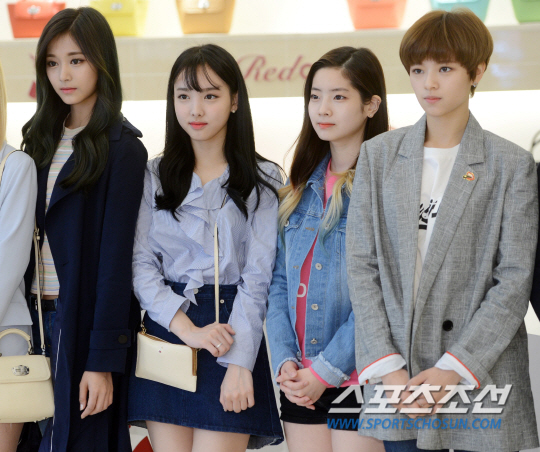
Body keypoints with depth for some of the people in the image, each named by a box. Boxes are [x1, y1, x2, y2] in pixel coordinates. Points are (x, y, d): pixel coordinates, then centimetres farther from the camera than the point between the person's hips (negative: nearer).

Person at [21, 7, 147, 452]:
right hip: (37, 315, 6)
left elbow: (116, 258, -12)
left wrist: (102, 360, -16)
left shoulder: (120, 148, -8)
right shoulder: (42, 137, 12)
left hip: (85, 320, -6)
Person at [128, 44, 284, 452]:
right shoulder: (156, 176, 10)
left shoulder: (262, 181, 3)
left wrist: (239, 364, -14)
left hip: (231, 338, -3)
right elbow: (140, 263, 2)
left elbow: (257, 276, -4)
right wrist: (187, 328, -13)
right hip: (165, 336, 3)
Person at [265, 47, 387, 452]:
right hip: (300, 380, 6)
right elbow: (279, 281, 10)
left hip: (359, 375, -5)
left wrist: (326, 370, -14)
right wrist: (284, 360, -3)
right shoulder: (302, 186, 13)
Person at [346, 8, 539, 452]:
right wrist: (386, 365, -7)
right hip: (396, 379, 2)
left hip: (481, 378, -2)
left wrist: (453, 369, -13)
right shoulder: (378, 155, 8)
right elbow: (362, 265, 3)